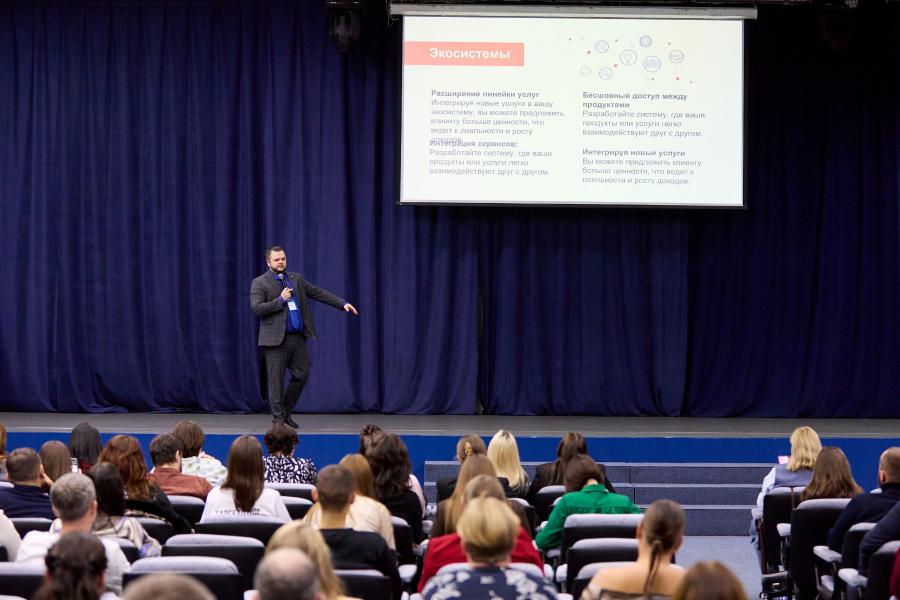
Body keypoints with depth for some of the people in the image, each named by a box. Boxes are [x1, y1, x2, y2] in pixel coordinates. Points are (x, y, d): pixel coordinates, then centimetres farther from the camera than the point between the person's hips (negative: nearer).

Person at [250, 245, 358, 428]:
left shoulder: (296, 279, 14)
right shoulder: (259, 283, -1)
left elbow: (318, 293, 13)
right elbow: (256, 308, -12)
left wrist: (343, 303, 6)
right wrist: (280, 300, -14)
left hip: (298, 338, 5)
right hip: (276, 339, -5)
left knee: (301, 375, 6)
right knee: (276, 381, -2)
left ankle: (287, 412, 23)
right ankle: (279, 418, 7)